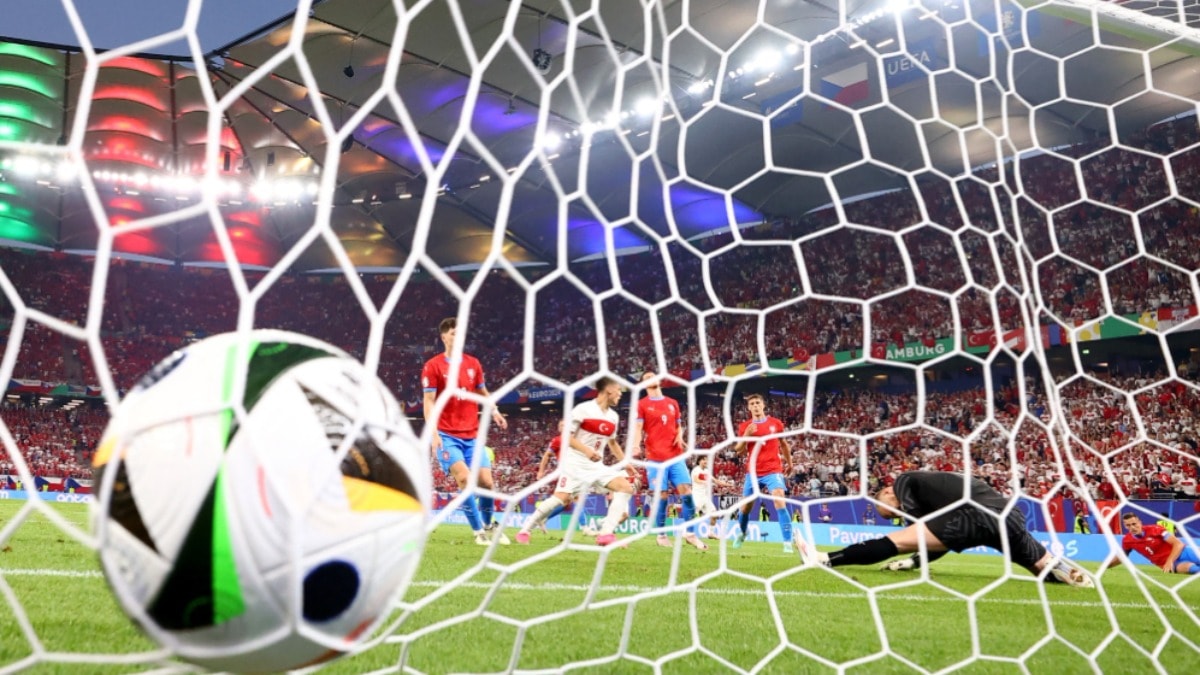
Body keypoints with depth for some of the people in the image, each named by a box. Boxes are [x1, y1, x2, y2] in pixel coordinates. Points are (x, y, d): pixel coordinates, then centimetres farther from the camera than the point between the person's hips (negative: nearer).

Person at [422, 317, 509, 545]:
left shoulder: (473, 363, 8)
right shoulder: (433, 366, -5)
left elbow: (482, 392, 21)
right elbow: (429, 401, -8)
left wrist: (494, 411, 0)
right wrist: (434, 434, -19)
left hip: (472, 435, 4)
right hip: (447, 435, -4)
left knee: (486, 481, 0)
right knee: (464, 478, -19)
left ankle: (489, 525, 26)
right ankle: (479, 531, -7)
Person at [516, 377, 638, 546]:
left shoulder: (613, 417, 8)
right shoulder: (583, 409, -12)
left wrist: (626, 463, 17)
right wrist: (586, 450, -26)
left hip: (597, 465, 7)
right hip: (575, 463, -6)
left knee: (626, 487, -10)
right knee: (561, 497, -16)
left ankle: (605, 534, -14)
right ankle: (525, 530, 3)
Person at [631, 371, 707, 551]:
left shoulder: (673, 403, 17)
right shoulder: (642, 405, 3)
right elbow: (638, 428, -6)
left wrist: (680, 437, -1)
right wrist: (636, 444, -26)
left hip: (676, 456, 4)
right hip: (655, 458, -4)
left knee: (687, 492, -4)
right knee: (661, 496, -2)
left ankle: (690, 533, 7)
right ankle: (661, 534, 13)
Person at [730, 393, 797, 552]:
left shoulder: (776, 423, 2)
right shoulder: (744, 426, 2)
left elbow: (784, 444, 18)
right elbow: (739, 451, 0)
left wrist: (789, 463, 25)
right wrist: (746, 435, -16)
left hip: (773, 471, -2)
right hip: (753, 472, 2)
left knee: (780, 503, -19)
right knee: (745, 507, 9)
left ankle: (788, 542, -16)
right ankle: (742, 533, 37)